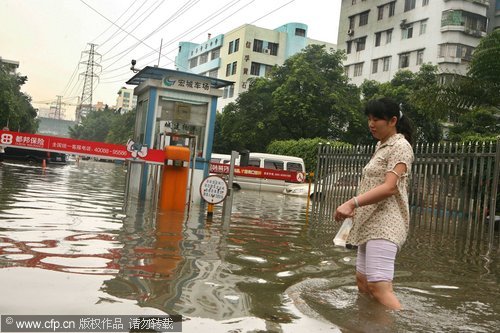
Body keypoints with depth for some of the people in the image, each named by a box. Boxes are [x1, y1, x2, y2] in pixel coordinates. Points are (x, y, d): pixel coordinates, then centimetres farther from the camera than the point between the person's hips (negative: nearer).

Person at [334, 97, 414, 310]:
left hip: (384, 225, -10)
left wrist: (352, 202, -29)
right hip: (371, 224, 10)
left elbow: (389, 187, -21)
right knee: (363, 281, 12)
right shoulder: (381, 146, 19)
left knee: (379, 285, -18)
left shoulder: (400, 146, -8)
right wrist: (356, 208, 14)